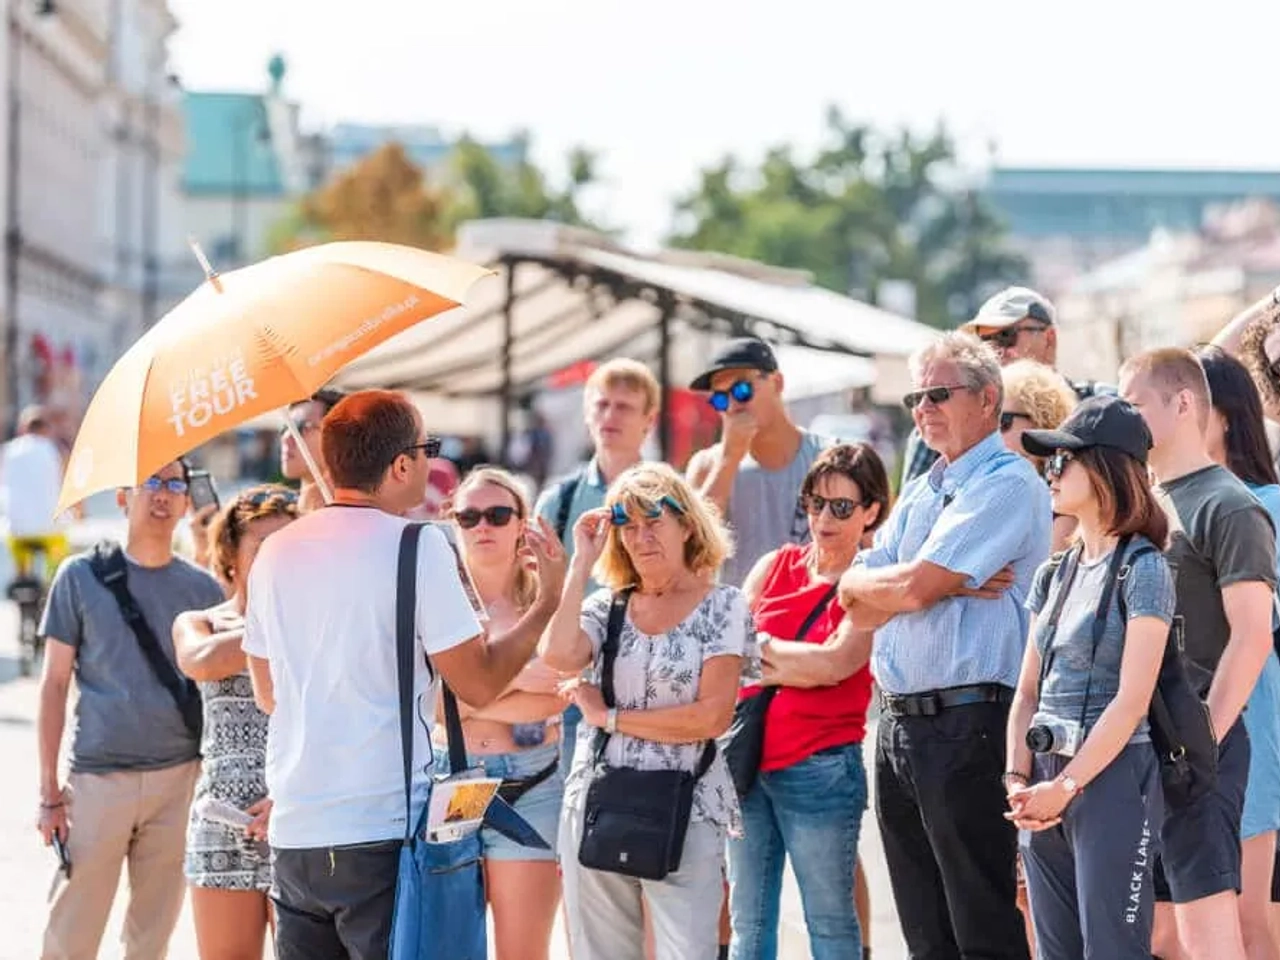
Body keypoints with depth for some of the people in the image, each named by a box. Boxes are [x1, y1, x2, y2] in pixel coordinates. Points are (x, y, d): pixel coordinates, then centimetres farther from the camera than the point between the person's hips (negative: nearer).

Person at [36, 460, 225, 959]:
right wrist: (49, 789, -2)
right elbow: (54, 684, 3)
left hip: (180, 780, 2)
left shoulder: (204, 589, 8)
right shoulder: (81, 577, 2)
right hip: (97, 778, -2)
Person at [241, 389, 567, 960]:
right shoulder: (417, 547, -9)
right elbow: (478, 684, -7)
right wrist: (548, 599, 5)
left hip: (294, 832, 6)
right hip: (385, 832, -6)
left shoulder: (275, 553, 9)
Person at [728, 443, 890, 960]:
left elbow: (835, 663, -16)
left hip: (820, 768, -5)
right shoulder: (776, 565, 11)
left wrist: (762, 647, -4)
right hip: (748, 761, 5)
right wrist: (798, 665, -8)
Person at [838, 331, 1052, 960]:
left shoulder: (1007, 484, -8)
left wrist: (879, 583, 5)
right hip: (899, 725, 9)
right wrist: (946, 582, -6)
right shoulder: (920, 493, 19)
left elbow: (913, 588, -17)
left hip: (968, 725, -9)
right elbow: (858, 608, 10)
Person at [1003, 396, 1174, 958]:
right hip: (1045, 787, 7)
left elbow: (1132, 700, -14)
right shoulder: (1054, 575, 14)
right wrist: (1019, 780, -2)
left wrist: (1065, 787, -15)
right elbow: (1027, 690, 13)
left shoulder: (1142, 569, -7)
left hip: (1110, 777, -7)